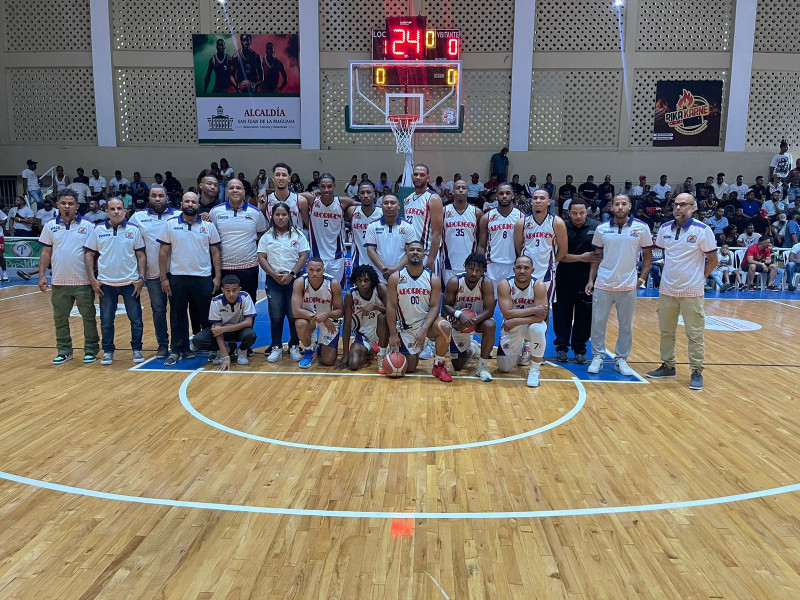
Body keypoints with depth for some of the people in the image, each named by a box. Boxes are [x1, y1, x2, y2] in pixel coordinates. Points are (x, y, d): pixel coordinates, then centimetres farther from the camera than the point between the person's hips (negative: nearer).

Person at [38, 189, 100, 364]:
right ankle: (64, 351, 21)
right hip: (59, 283, 3)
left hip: (83, 282, -3)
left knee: (89, 317, 4)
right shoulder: (50, 226, 7)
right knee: (60, 318, 9)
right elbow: (46, 252, 10)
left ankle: (91, 350, 15)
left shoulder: (87, 226, 0)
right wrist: (42, 275, 3)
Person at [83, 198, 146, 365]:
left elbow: (141, 255, 3)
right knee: (106, 321, 7)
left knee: (136, 319, 3)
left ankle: (137, 349, 19)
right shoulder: (98, 230, 3)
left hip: (130, 282, -1)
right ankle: (108, 351, 21)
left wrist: (141, 278, -4)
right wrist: (92, 279, 0)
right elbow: (89, 254, 7)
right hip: (106, 283, 1)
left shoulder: (134, 230, 2)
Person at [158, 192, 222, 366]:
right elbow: (163, 252, 3)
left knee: (206, 316, 7)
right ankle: (178, 350, 17)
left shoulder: (209, 226, 4)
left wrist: (217, 277, -1)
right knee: (177, 316, 8)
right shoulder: (170, 225, 3)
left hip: (203, 278, 0)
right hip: (177, 278, 0)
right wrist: (163, 278, -1)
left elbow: (215, 252, 5)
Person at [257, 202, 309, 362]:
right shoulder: (267, 237, 8)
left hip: (293, 279, -1)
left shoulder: (298, 235, 5)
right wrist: (274, 275, -10)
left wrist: (291, 274, -12)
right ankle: (276, 347, 11)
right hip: (273, 281, 1)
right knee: (276, 316, 3)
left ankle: (294, 346, 11)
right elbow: (261, 258, 3)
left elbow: (303, 257, -1)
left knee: (294, 316, 1)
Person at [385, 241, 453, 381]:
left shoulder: (433, 279, -7)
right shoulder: (395, 278, -6)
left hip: (426, 322, 0)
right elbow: (391, 306, -6)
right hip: (405, 327, 1)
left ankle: (438, 365, -12)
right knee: (409, 368, 0)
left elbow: (434, 307, -10)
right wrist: (393, 334, -10)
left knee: (444, 327, -35)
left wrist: (424, 329, -24)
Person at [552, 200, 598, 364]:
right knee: (562, 314, 6)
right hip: (564, 278, 0)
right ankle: (562, 347, 20)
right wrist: (581, 258, -15)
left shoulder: (597, 227, -3)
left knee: (584, 316, 6)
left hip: (587, 278, 0)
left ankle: (579, 349, 20)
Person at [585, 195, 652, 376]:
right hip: (603, 284, 1)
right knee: (598, 322, 4)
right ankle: (597, 357, 16)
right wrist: (591, 280, 3)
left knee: (626, 325, 7)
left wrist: (642, 278, -3)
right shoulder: (602, 229, 2)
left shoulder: (642, 228, -2)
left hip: (628, 285, 0)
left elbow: (648, 255, 5)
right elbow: (597, 257, 9)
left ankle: (621, 359, 20)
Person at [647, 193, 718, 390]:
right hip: (667, 290, 4)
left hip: (692, 292, -4)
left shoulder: (703, 230, -8)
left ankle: (696, 372, 11)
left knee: (695, 334, 0)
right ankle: (668, 366, 25)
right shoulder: (665, 228, 4)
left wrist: (698, 277, 0)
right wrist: (672, 273, 13)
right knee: (666, 331, 12)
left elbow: (712, 260, -1)